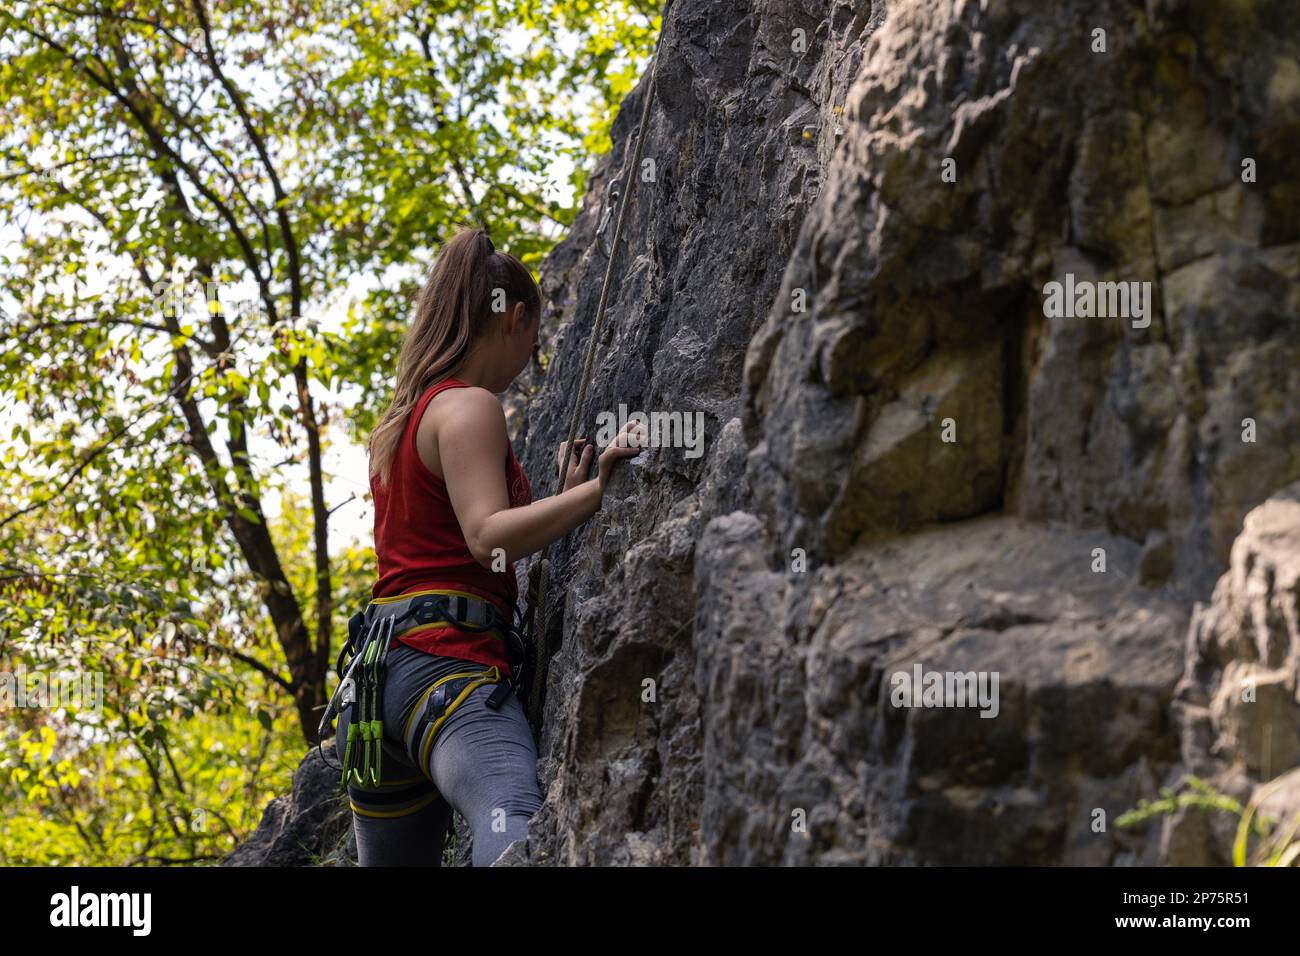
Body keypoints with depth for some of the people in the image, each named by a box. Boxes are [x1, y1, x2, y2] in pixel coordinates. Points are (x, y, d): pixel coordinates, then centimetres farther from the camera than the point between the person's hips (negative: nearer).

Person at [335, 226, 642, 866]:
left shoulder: (402, 419, 27)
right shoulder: (468, 406, -2)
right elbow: (487, 537, -16)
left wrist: (563, 495, 36)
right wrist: (596, 490, -23)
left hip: (383, 665, 10)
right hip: (446, 660, -10)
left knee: (395, 861, 14)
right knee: (515, 824, -36)